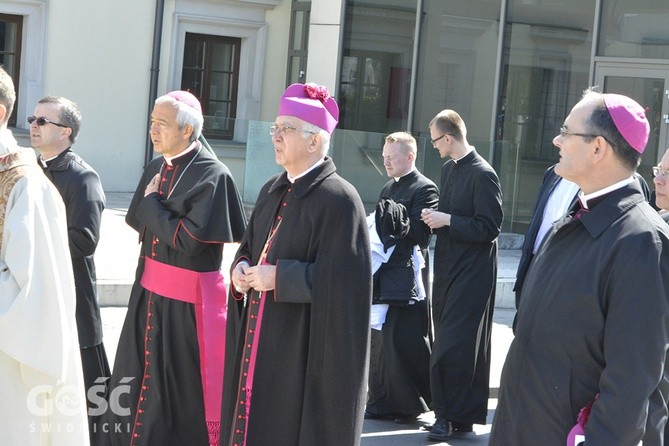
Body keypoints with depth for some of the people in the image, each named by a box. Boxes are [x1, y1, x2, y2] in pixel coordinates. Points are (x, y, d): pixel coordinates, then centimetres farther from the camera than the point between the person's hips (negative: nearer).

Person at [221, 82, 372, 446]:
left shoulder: (338, 199, -14)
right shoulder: (272, 190, 12)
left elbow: (342, 279, -21)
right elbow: (249, 247, 22)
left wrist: (279, 277, -20)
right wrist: (241, 268, 0)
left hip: (304, 347, -8)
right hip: (260, 342, 8)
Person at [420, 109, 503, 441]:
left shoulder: (483, 174, -14)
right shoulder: (448, 169, 12)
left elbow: (490, 228, -17)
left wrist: (448, 220, -18)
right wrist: (435, 217, 6)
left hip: (471, 274, -9)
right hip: (448, 268, 9)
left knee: (452, 348, -8)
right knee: (447, 345, 12)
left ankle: (452, 416, -1)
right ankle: (454, 415, 20)